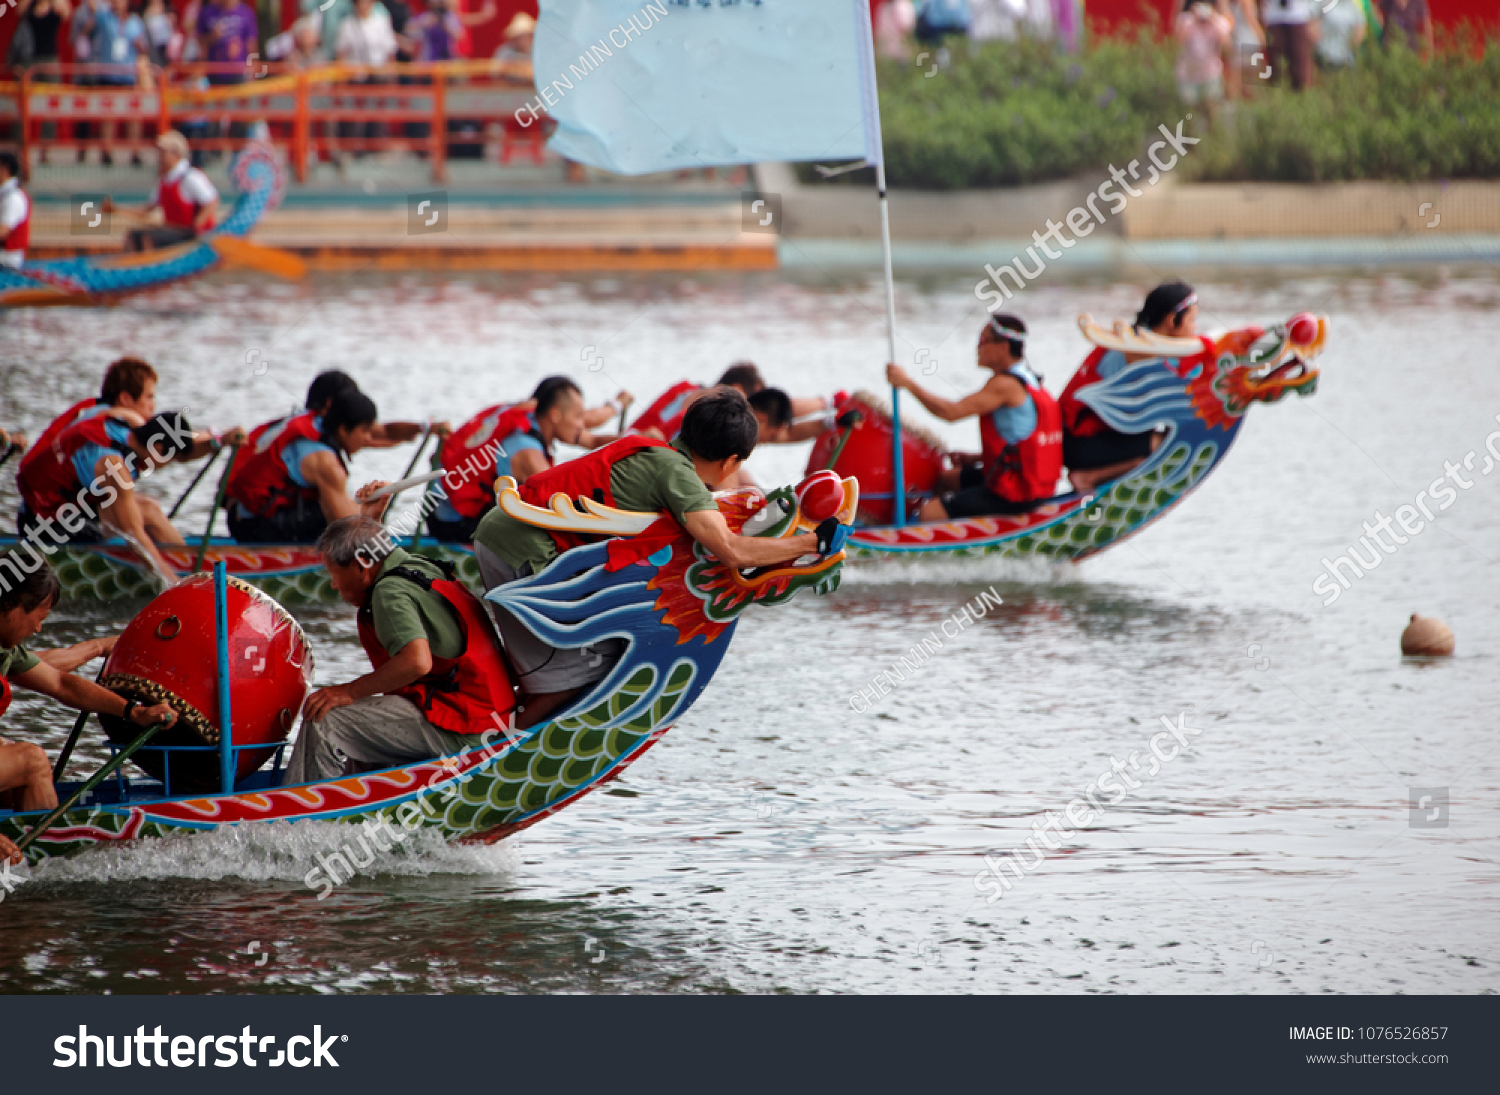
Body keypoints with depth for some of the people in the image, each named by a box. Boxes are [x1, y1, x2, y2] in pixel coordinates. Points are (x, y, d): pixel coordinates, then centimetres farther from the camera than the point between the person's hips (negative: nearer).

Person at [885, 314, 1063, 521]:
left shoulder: (1006, 385, -19)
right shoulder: (1026, 380, 12)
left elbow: (950, 412, -24)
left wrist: (908, 383, -15)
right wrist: (976, 458, 11)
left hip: (1015, 496, -10)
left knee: (929, 513, -14)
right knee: (944, 479, 26)